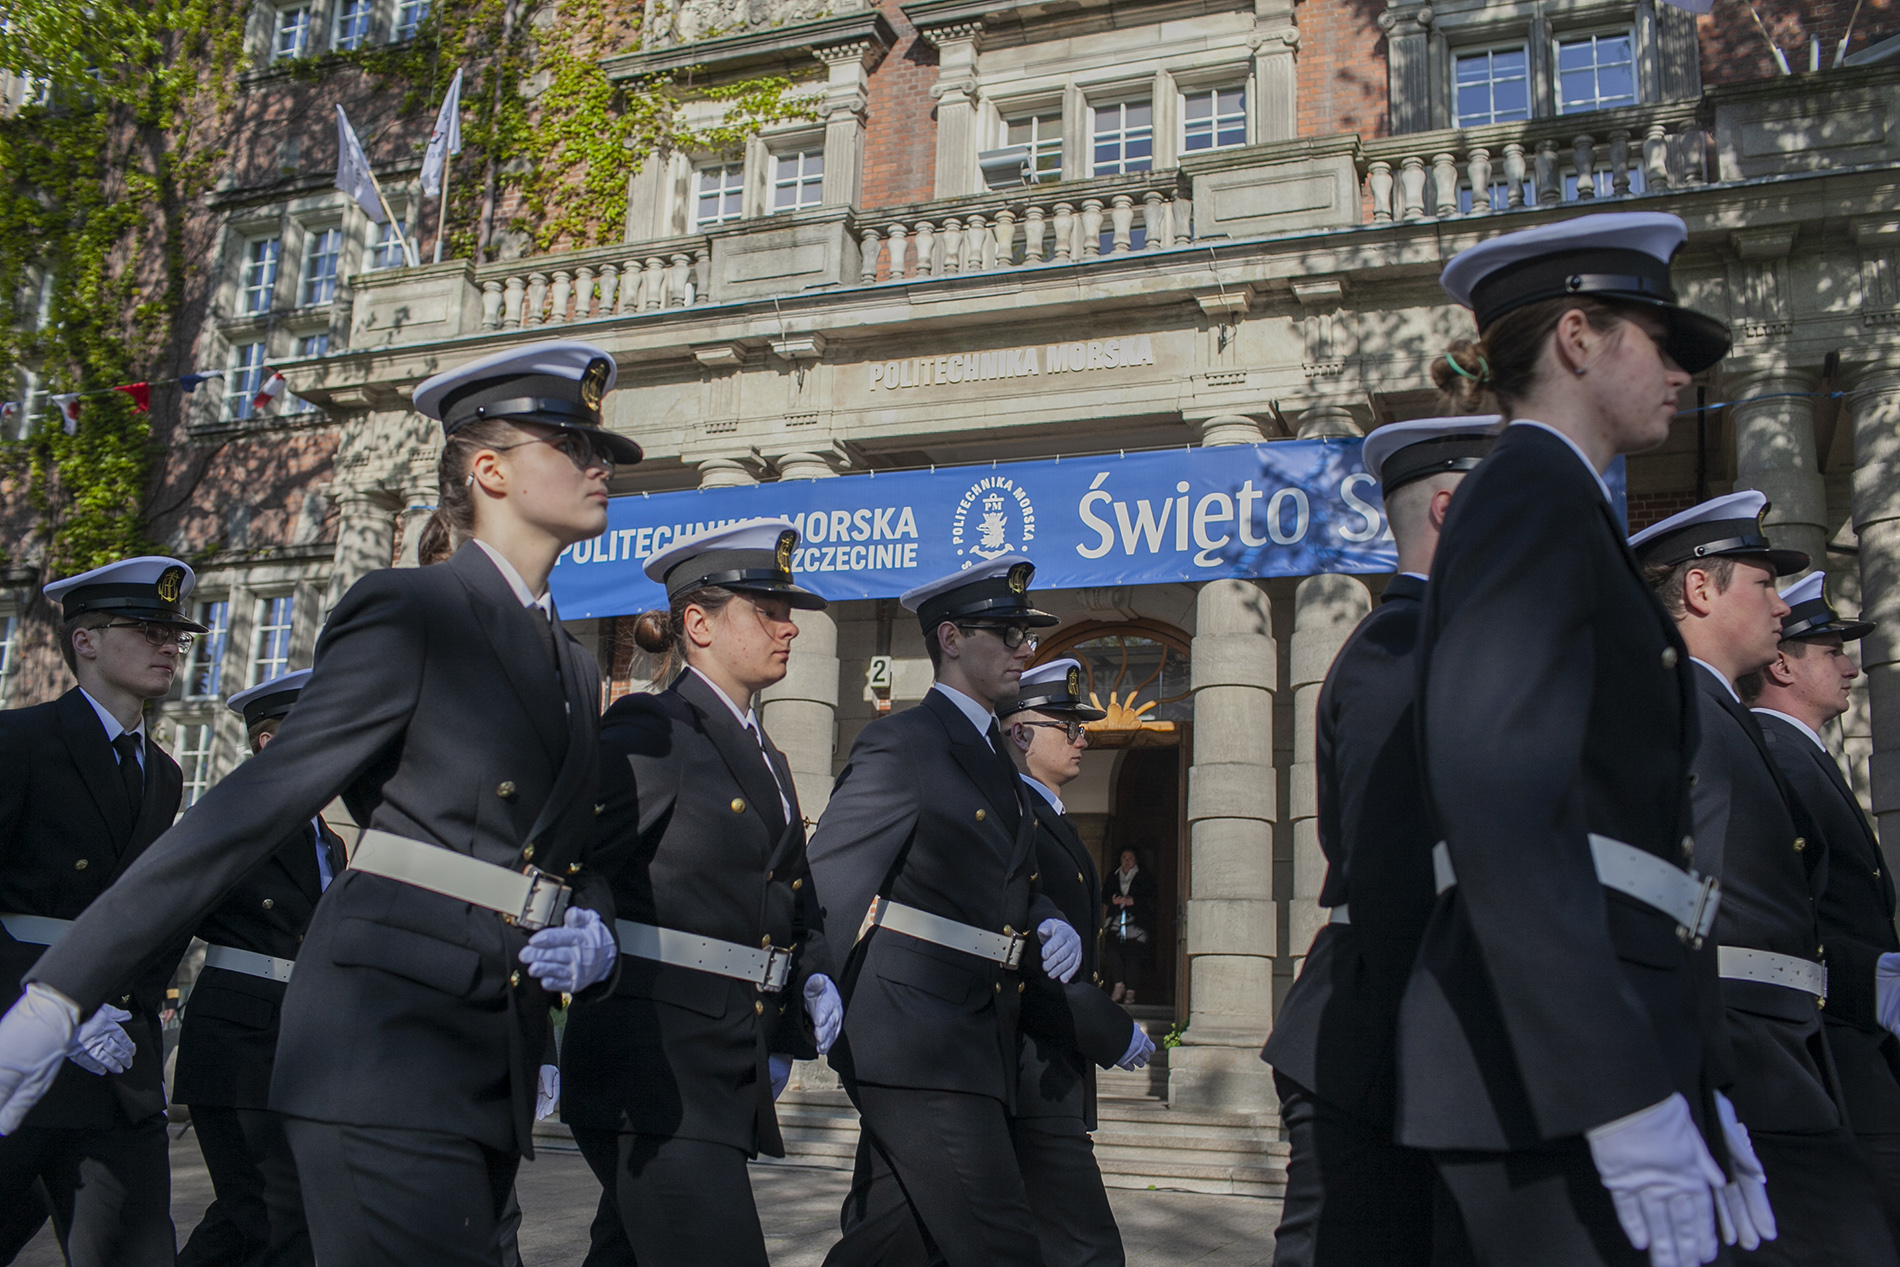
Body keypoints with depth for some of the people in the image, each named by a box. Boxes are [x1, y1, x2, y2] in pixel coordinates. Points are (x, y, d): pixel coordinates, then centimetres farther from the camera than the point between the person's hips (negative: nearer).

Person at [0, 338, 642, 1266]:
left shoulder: (575, 669, 18)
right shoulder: (408, 614, -5)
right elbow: (252, 810, -10)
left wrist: (593, 937, -1)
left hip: (495, 1070, 8)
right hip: (384, 1045, -7)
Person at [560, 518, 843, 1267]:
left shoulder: (765, 759, 18)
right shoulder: (649, 734, -8)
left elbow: (795, 908, 24)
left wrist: (813, 980, 8)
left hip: (731, 1074, 8)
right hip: (651, 1067, -8)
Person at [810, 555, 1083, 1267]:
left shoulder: (993, 755, 20)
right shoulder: (903, 744, -9)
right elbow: (827, 889, -14)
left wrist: (1049, 922, 4)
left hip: (973, 1040, 9)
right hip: (915, 1041, -9)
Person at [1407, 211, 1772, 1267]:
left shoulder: (1565, 512, 22)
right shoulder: (1535, 489, -7)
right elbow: (1496, 801, -21)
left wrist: (1695, 1089, 19)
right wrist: (1628, 1097, -24)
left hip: (1607, 1033, 10)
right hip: (1559, 1062, -10)